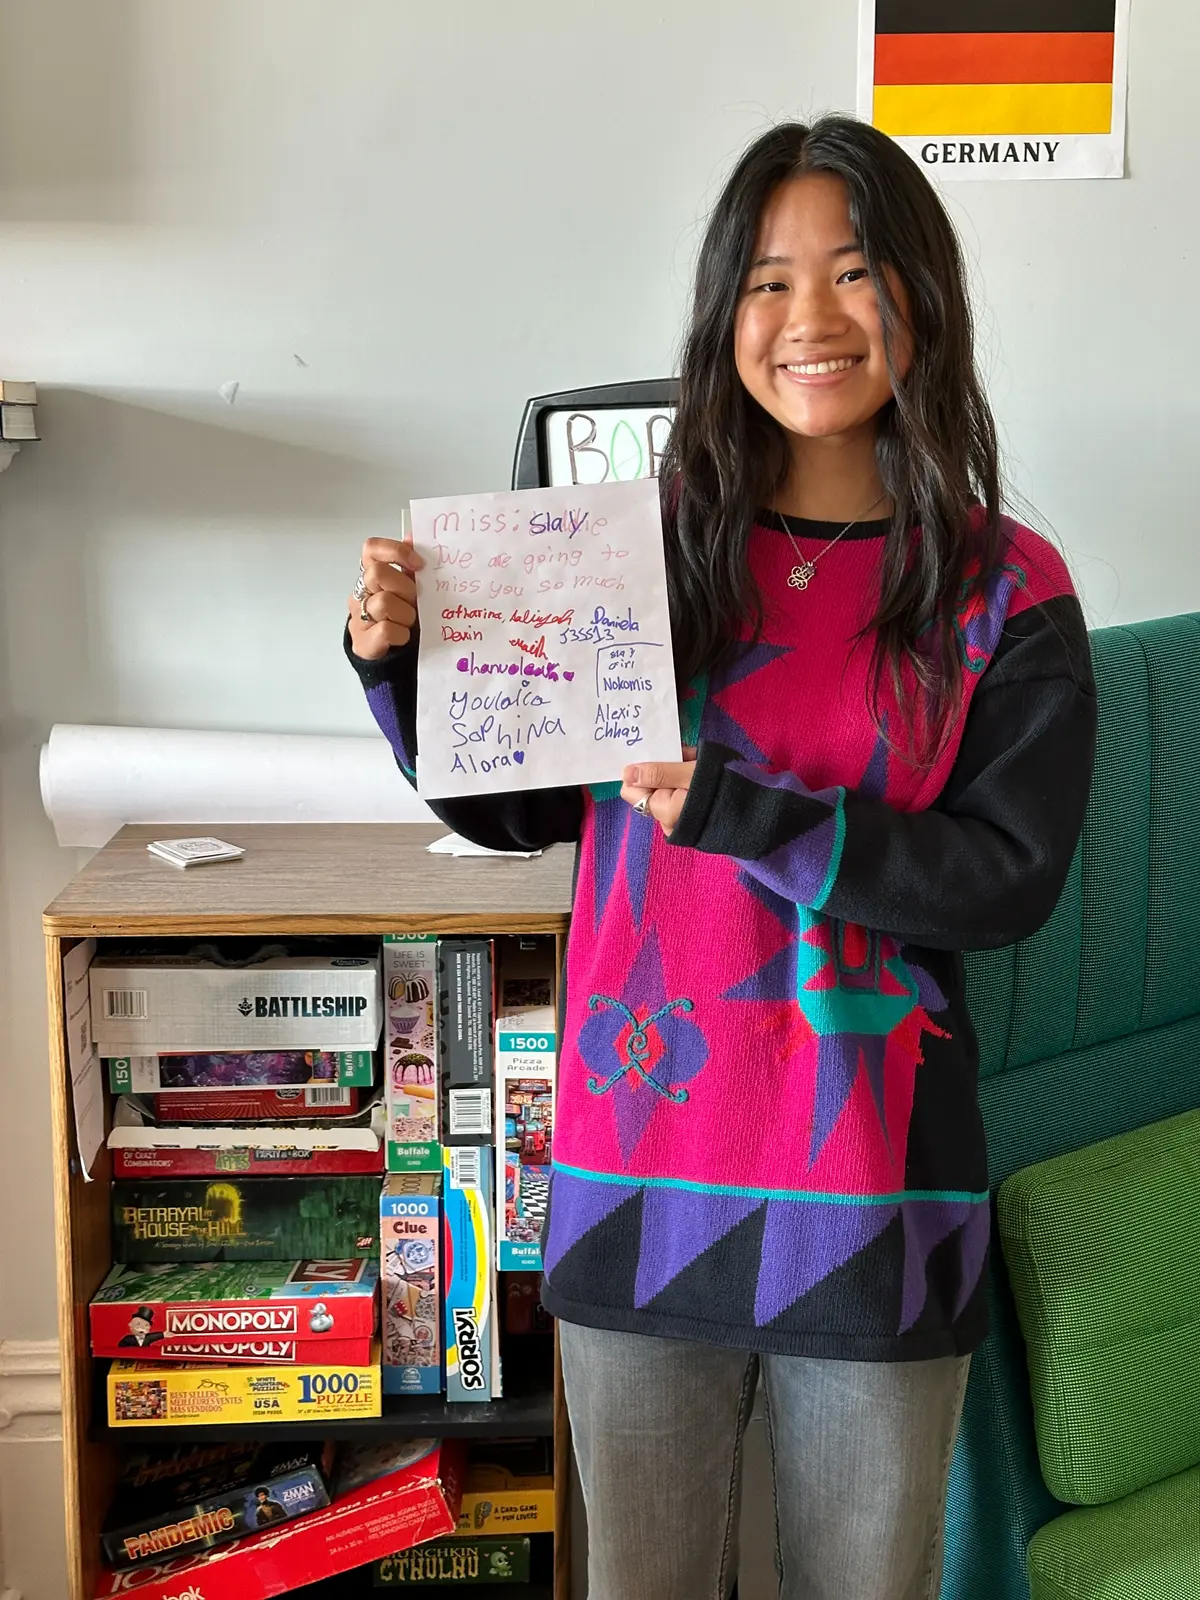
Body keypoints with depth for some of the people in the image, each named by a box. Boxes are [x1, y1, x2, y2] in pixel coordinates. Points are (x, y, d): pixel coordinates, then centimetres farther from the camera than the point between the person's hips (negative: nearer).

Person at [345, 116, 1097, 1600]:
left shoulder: (1006, 590, -5)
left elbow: (1010, 876, -12)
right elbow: (516, 809, 8)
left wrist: (736, 810, -20)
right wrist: (399, 661, -10)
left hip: (875, 1194, -1)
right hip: (641, 1166, 2)